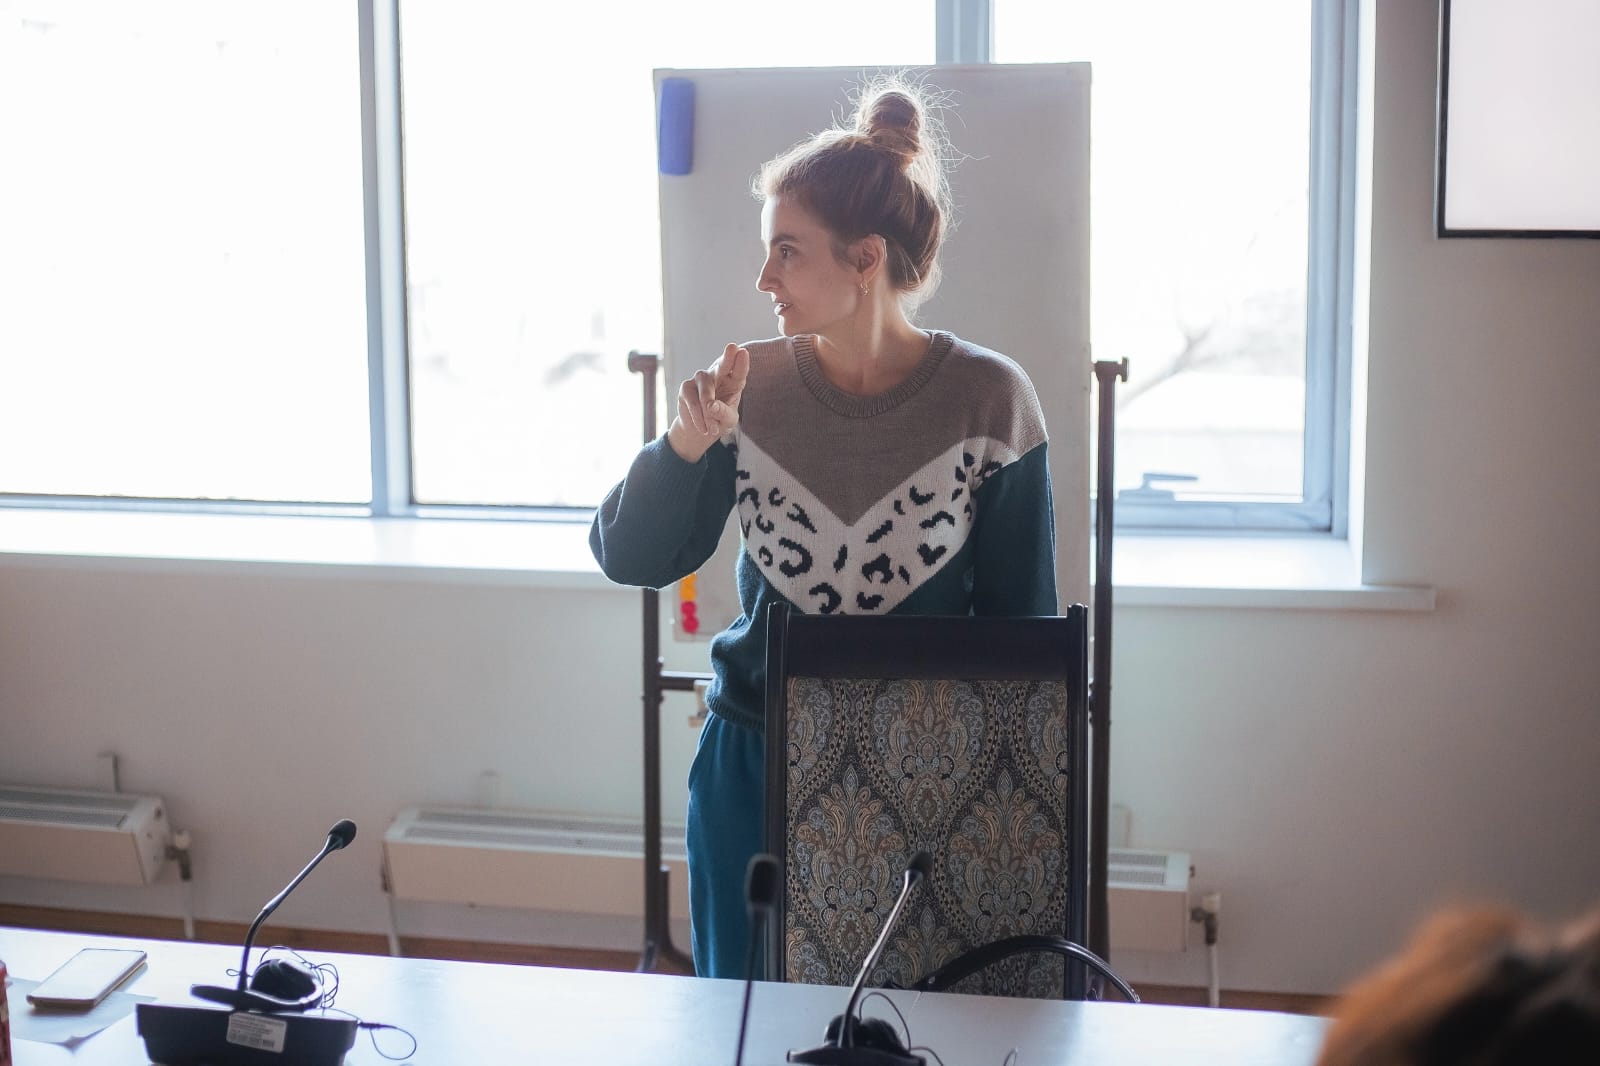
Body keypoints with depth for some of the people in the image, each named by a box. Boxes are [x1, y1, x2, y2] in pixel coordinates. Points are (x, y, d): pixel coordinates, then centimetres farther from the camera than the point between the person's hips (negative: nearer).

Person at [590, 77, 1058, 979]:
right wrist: (687, 446, -18)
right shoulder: (753, 387, -5)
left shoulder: (989, 399, -10)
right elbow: (630, 559, -2)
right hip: (754, 768, 2)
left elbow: (1022, 618, -3)